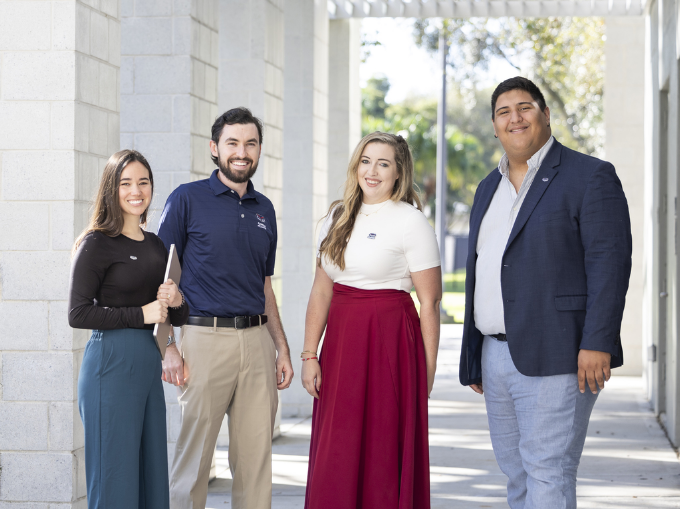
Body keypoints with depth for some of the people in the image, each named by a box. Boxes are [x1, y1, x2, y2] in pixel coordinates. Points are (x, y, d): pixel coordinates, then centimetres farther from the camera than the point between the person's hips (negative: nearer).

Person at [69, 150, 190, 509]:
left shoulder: (156, 246, 15)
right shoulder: (97, 244, -6)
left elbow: (178, 318, 20)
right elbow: (78, 314, -12)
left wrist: (176, 302, -2)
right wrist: (141, 314, -13)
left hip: (149, 362, 7)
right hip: (111, 362, -7)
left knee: (151, 475, 10)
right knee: (115, 478, -4)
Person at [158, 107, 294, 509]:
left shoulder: (264, 209, 16)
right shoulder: (188, 199, -1)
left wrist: (283, 348, 15)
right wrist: (168, 348, -10)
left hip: (257, 341, 5)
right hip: (206, 337, -5)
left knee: (257, 455, 6)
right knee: (195, 453, -1)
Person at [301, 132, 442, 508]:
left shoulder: (411, 221, -6)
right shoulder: (338, 218, 11)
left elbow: (430, 302, -7)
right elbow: (321, 291, 11)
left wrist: (428, 371, -9)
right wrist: (309, 354, 5)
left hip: (389, 342, -5)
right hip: (340, 340, 5)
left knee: (382, 452, 0)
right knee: (334, 456, 6)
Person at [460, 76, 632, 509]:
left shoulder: (591, 177, -5)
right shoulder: (491, 187, 18)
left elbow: (610, 263, -12)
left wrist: (597, 344, -20)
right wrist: (473, 357, 18)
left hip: (555, 356, -7)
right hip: (498, 355, 8)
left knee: (548, 473, -11)